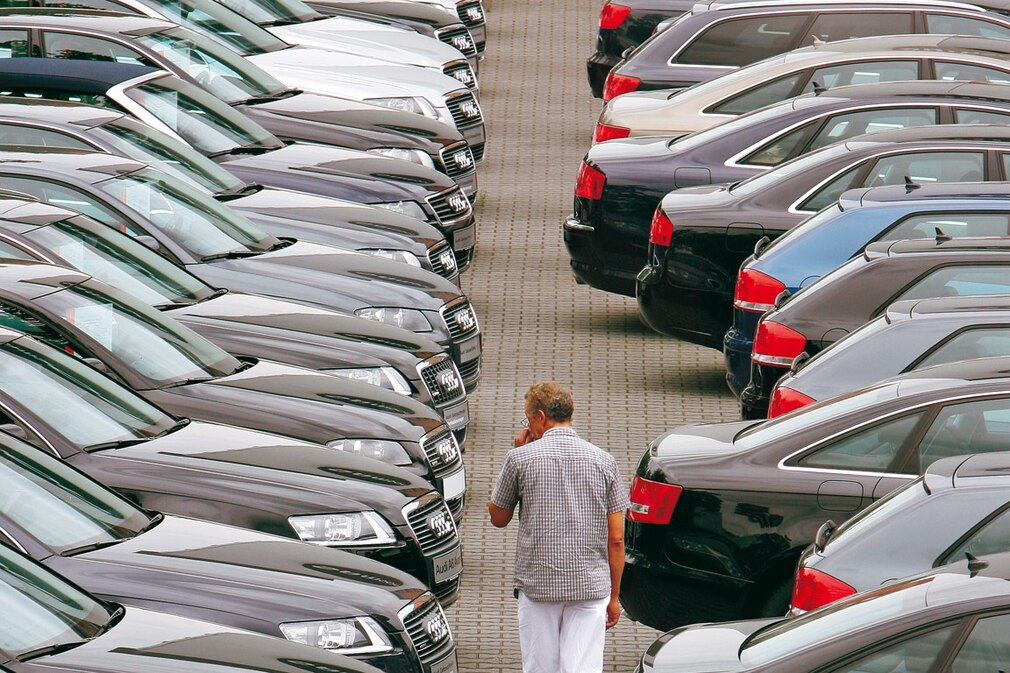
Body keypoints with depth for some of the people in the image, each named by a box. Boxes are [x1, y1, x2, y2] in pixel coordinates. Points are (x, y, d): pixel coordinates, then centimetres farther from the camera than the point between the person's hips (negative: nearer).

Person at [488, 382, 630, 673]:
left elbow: (498, 518, 11)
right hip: (591, 584, 1)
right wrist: (614, 596, 11)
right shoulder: (603, 461, 2)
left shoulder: (521, 458, -4)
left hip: (537, 583, -1)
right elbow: (616, 539, 2)